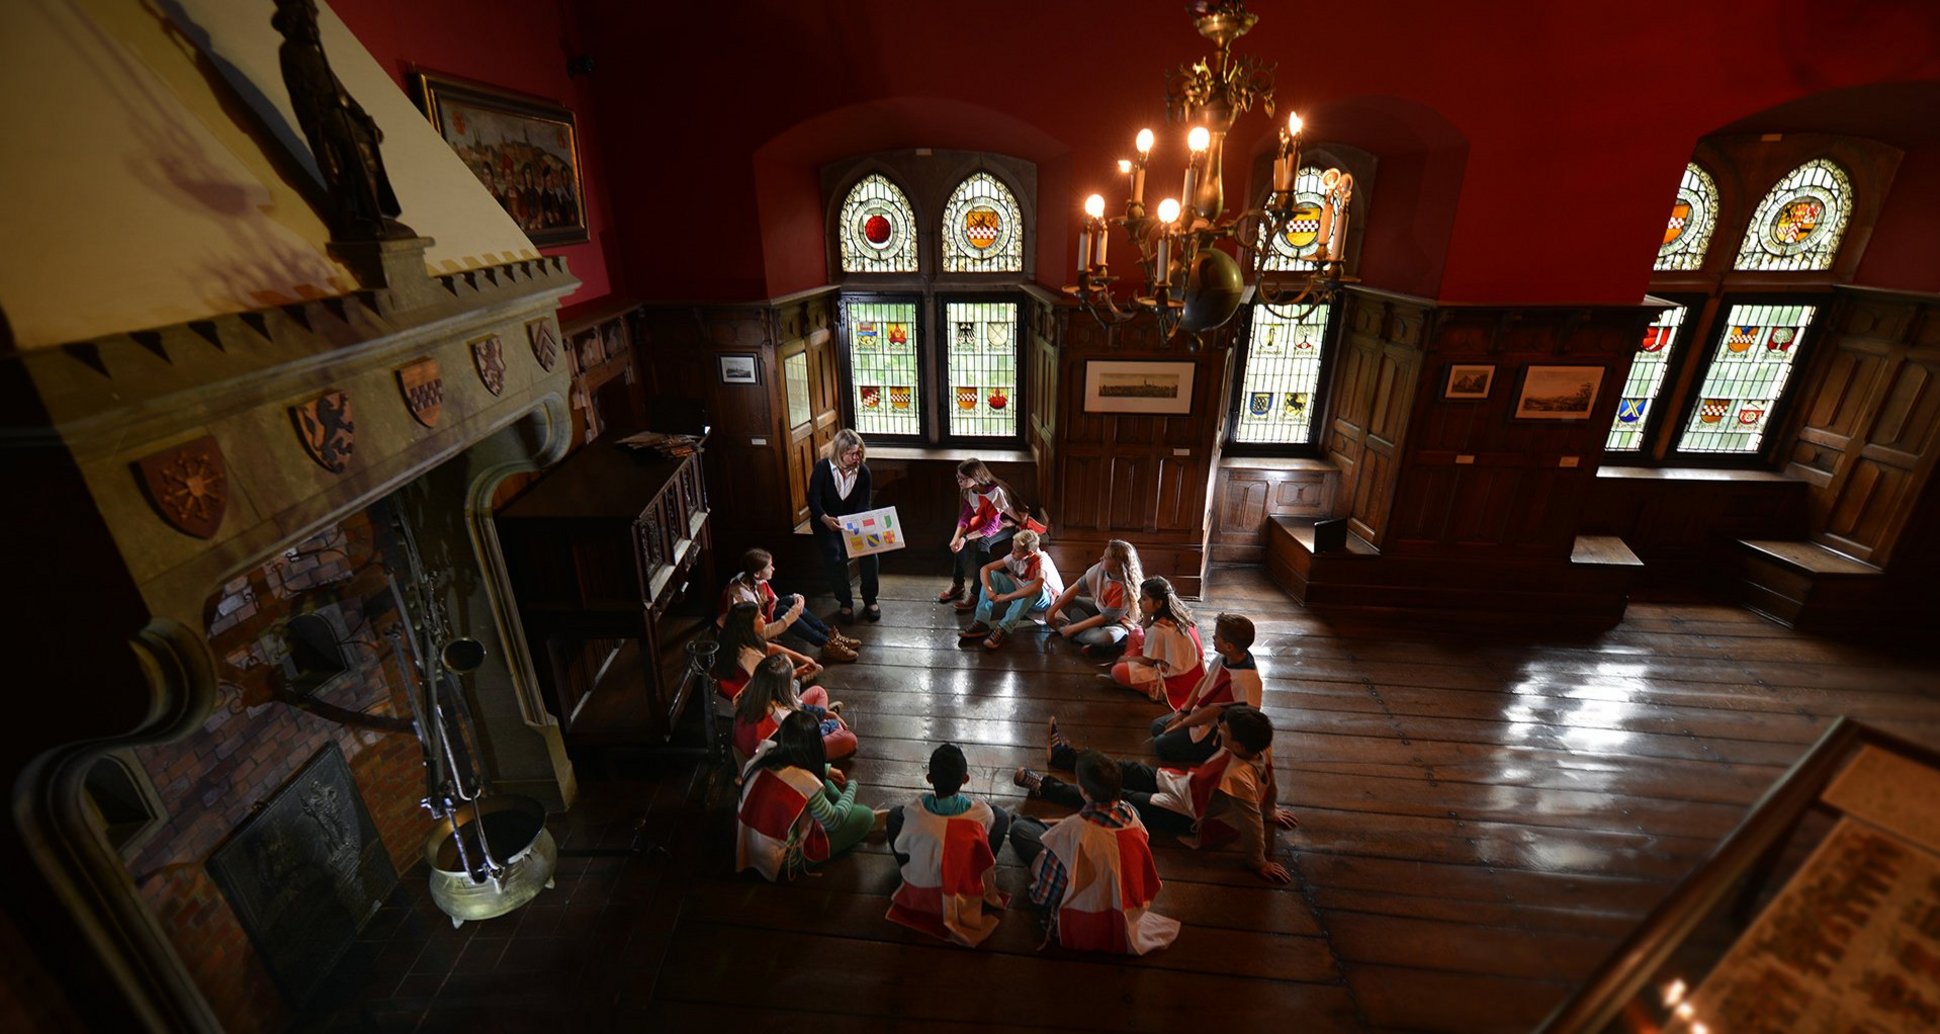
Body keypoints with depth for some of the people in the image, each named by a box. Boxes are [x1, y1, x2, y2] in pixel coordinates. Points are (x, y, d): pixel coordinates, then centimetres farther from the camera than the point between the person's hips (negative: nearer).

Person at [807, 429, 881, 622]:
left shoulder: (863, 471, -9)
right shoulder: (822, 467, -16)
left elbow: (864, 505, -6)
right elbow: (813, 499, -20)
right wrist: (825, 519, -40)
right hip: (826, 522, -2)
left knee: (869, 552, -22)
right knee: (836, 556, -27)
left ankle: (870, 600, -1)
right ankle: (845, 604, -6)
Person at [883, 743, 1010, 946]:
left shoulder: (914, 811, -26)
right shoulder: (981, 813, -26)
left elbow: (899, 848, -6)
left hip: (918, 895, 1)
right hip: (965, 897, 0)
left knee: (895, 814, 15)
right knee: (1000, 816, 9)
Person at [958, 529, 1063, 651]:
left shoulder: (1042, 561, -29)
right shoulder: (1015, 557, -13)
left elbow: (1036, 586, -49)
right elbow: (985, 569, -13)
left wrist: (1007, 597, -42)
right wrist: (988, 590, -32)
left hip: (1043, 598, -6)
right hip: (1021, 594, 6)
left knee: (1031, 586, -40)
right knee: (992, 575, -14)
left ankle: (1004, 629, -38)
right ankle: (982, 622, -25)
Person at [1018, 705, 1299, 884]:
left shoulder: (1237, 777, -41)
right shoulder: (1260, 750, -17)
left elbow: (1252, 821, -32)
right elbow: (1268, 785, 1)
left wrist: (1258, 862, -17)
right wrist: (1270, 810, 18)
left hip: (1192, 819, -8)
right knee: (1130, 770, 15)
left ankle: (1044, 787, 11)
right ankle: (1065, 754, 32)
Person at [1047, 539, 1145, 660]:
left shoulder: (1127, 588, -31)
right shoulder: (1101, 568, -18)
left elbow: (1105, 618, -26)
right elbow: (1077, 587, -10)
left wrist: (1073, 628, -22)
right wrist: (1053, 610, -12)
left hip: (1120, 621, -6)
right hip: (1099, 608, 7)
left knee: (1106, 637, -40)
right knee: (1067, 602, -12)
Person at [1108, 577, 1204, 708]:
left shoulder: (1158, 629, -25)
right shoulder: (1176, 616, -1)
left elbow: (1147, 661, -11)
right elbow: (1150, 641, 11)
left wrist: (1126, 659, 7)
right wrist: (1147, 617, -3)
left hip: (1178, 682, -9)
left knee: (1118, 671, -16)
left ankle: (1162, 691, -5)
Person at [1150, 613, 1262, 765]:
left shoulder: (1243, 680, -36)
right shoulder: (1225, 657, -12)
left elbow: (1213, 712, -26)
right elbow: (1204, 680, 2)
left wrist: (1182, 723, -12)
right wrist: (1183, 712, 1)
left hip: (1217, 731, -8)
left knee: (1160, 745, -10)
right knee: (1157, 727, 11)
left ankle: (1212, 755, 0)